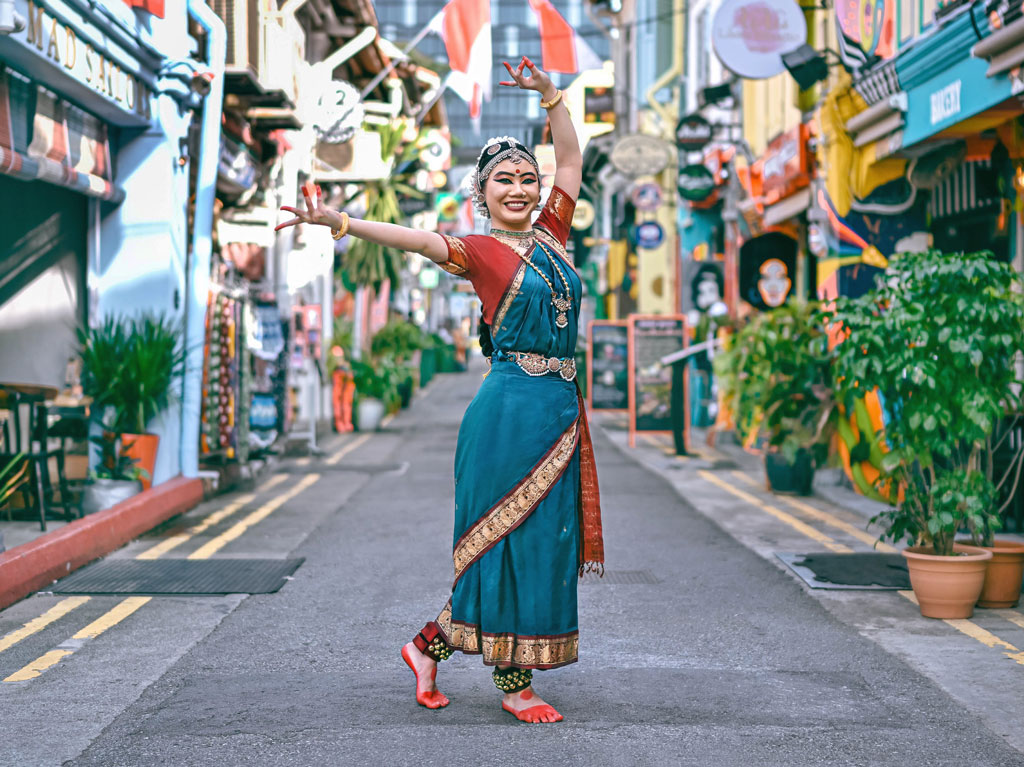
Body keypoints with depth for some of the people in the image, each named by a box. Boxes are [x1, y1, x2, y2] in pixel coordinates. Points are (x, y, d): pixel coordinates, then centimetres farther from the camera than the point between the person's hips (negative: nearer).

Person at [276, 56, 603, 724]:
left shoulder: (552, 234, 14)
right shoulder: (480, 252, -3)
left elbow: (571, 157, 20)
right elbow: (415, 238, -17)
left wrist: (551, 95, 10)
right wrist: (340, 222, -31)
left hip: (561, 408, 7)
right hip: (512, 408, -7)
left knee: (544, 538, 9)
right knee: (511, 538, -1)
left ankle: (431, 645, 21)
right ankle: (514, 684, 9)